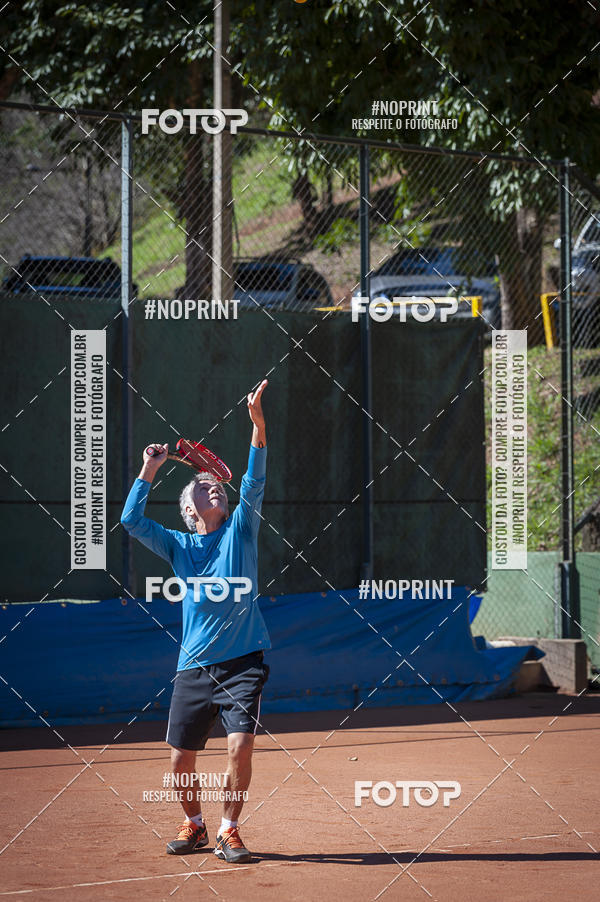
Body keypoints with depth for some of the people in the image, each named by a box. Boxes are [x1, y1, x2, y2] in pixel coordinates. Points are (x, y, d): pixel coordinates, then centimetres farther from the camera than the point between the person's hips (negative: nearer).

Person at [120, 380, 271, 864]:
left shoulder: (240, 530, 7)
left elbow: (255, 481, -6)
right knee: (181, 760, 3)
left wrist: (258, 423, -18)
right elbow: (132, 520, 1)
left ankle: (229, 830, 0)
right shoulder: (179, 546, 11)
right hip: (194, 667, 2)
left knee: (241, 747, -16)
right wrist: (149, 470, -2)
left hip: (242, 662, -2)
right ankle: (194, 826, 27)